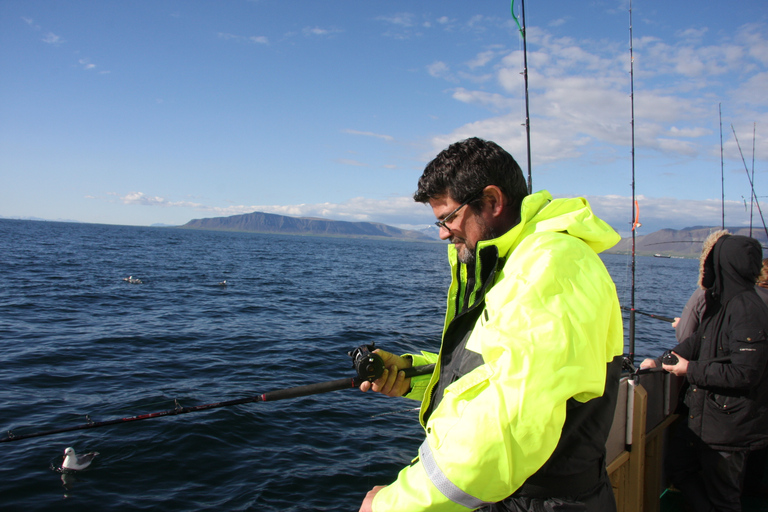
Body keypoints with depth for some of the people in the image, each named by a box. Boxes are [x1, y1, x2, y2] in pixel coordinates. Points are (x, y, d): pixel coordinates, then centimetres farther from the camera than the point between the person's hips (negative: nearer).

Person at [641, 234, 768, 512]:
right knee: (678, 467, 22)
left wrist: (691, 370, -17)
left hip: (729, 425, -9)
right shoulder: (721, 302, 6)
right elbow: (698, 341, 16)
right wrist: (662, 361, 7)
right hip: (701, 413, 9)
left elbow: (744, 373, -26)